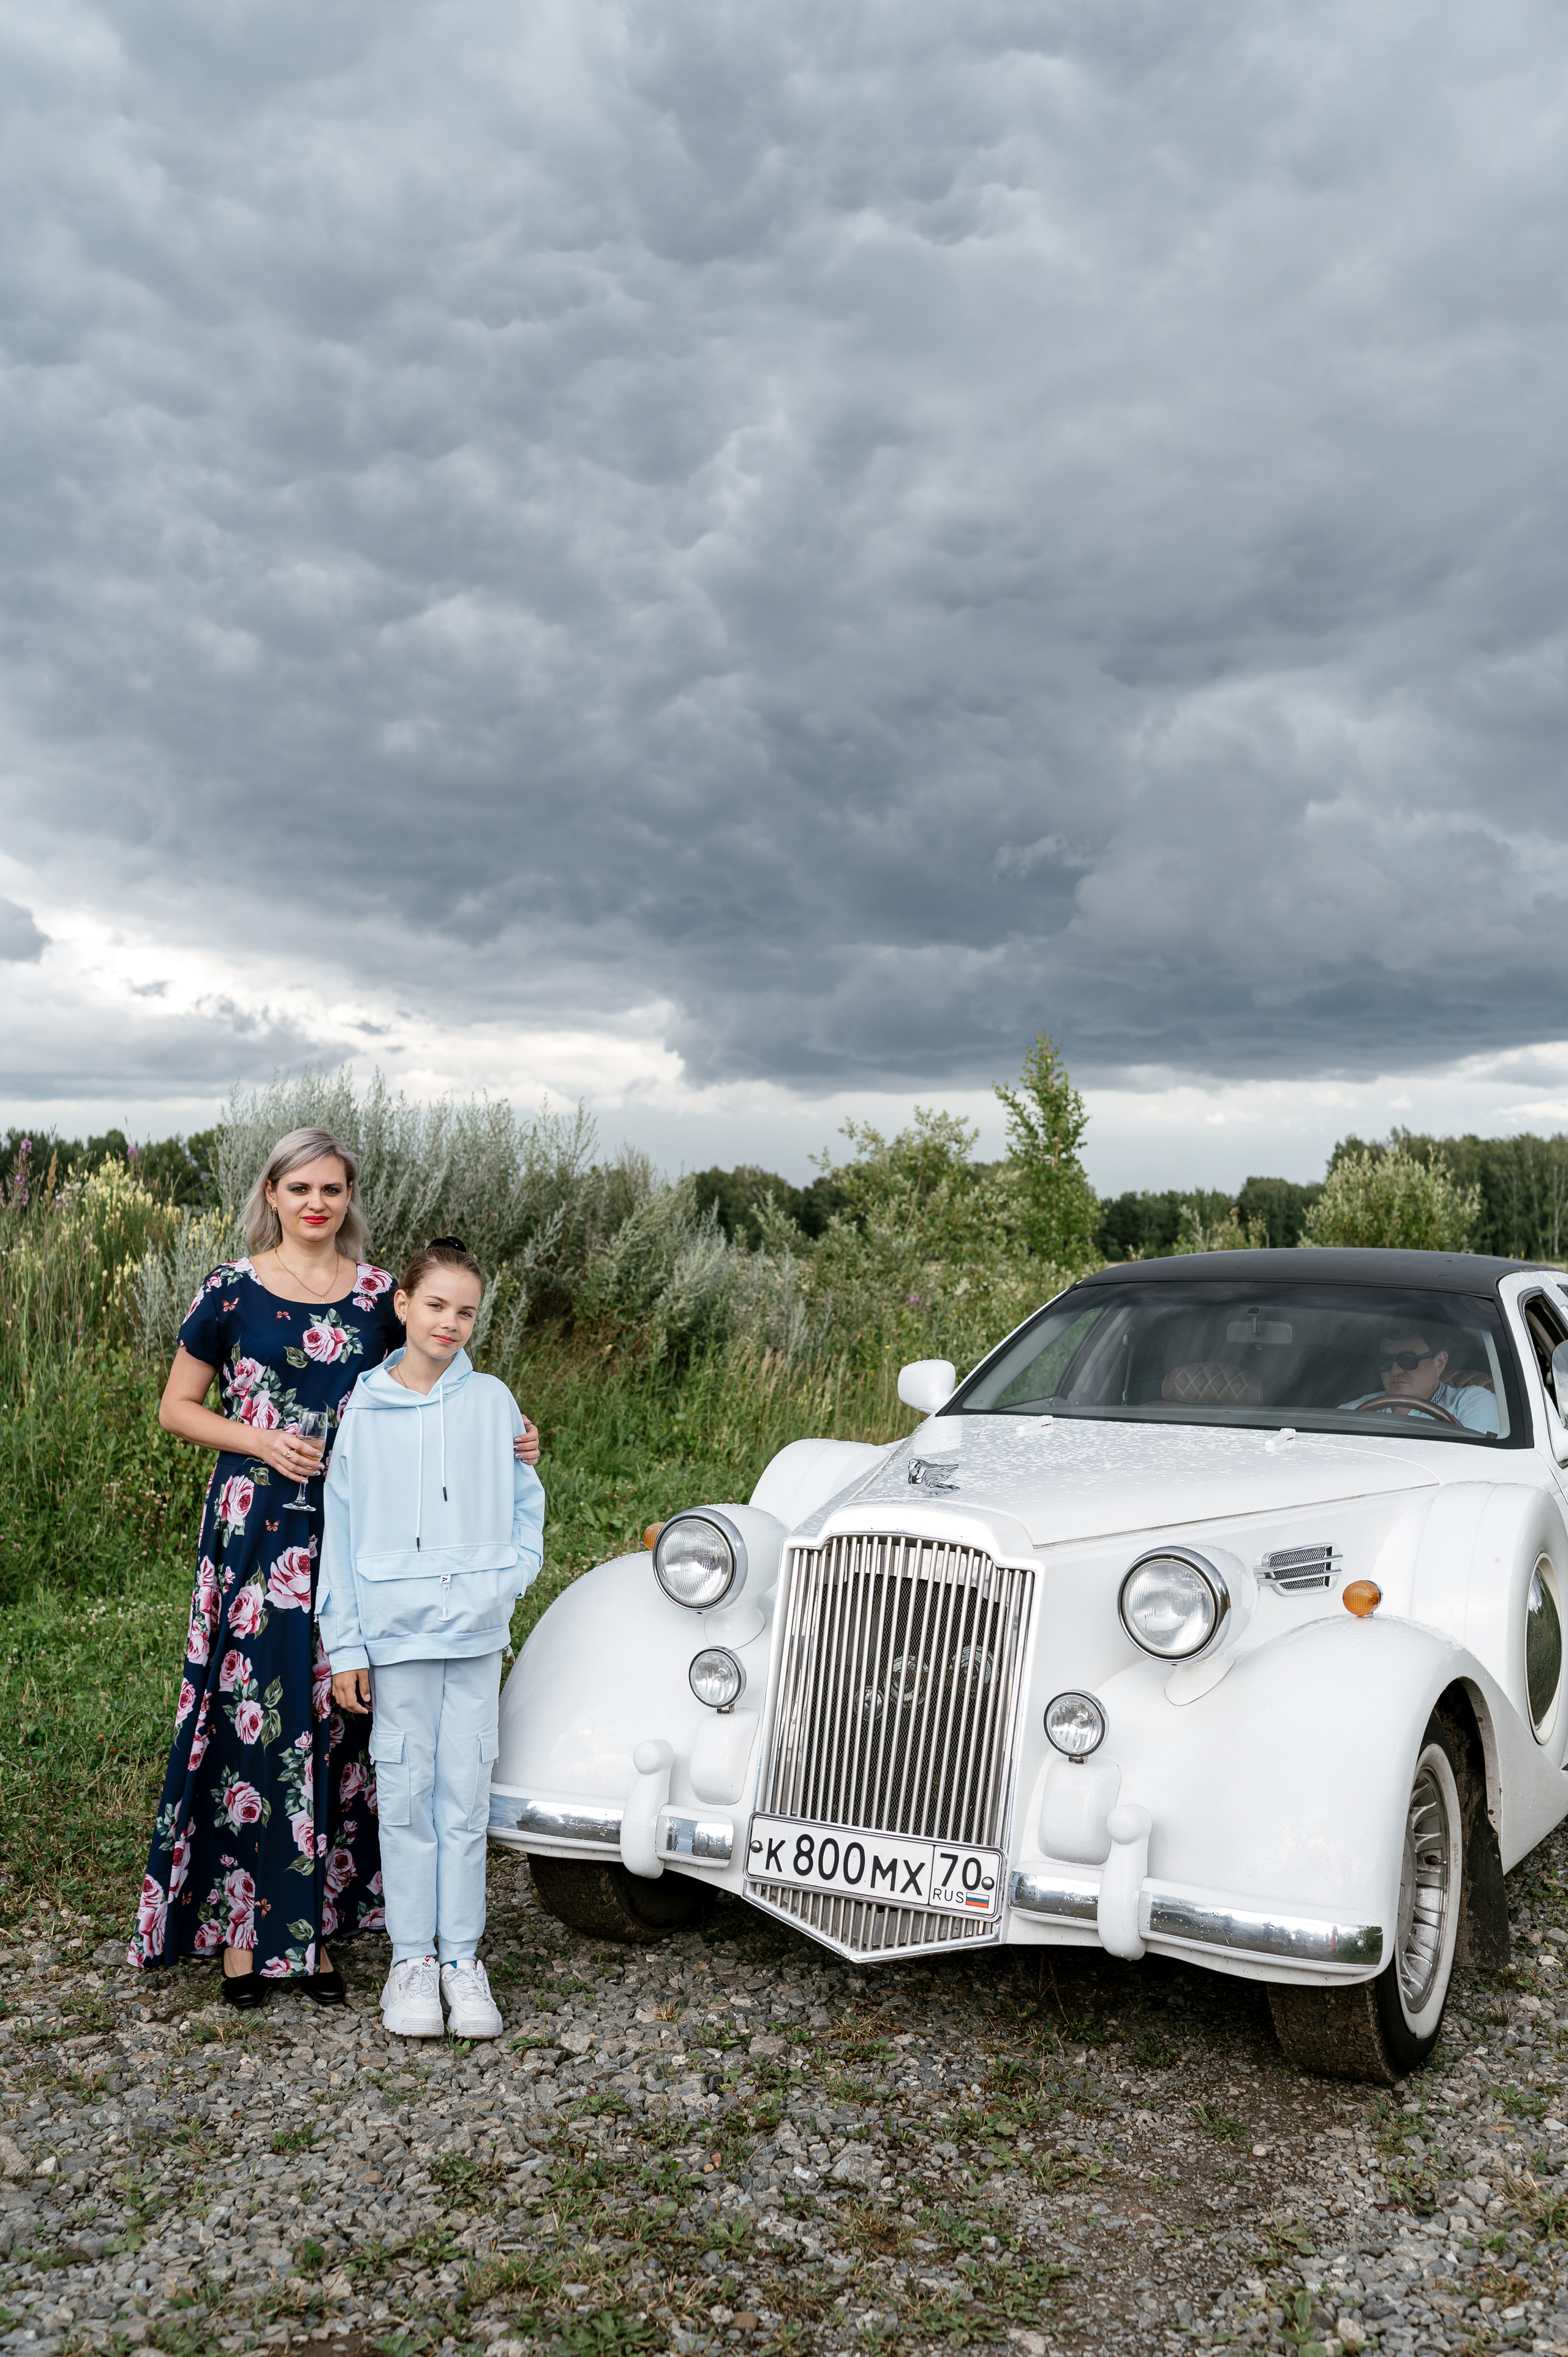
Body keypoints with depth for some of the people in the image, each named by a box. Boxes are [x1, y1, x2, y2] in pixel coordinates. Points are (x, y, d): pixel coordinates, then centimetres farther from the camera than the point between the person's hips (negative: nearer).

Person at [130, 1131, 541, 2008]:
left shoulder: (381, 1294, 6)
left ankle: (315, 1924, 19)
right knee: (249, 1716, -1)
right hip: (256, 1530, -2)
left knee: (333, 1719, 6)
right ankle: (239, 1929, 12)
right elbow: (178, 1408, 5)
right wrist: (262, 1443, -11)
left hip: (353, 1533, 2)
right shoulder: (232, 1289, 0)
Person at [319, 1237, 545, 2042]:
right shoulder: (365, 1411, -1)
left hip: (475, 1631, 1)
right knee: (406, 1793, 6)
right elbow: (342, 1531, 1)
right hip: (396, 1633, -1)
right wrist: (344, 1645, -1)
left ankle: (462, 1957, 18)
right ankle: (412, 1956, 19)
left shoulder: (493, 1401, 2)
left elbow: (526, 1499, 12)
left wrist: (512, 1577, -3)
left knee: (466, 1794, 7)